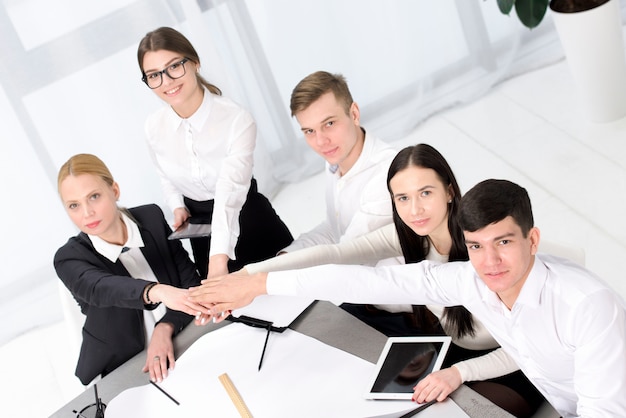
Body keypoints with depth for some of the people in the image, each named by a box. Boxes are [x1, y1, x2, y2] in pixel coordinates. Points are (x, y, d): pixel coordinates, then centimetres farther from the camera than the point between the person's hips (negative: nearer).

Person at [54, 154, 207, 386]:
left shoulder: (152, 218, -2)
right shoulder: (69, 259, -10)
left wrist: (165, 329, -20)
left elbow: (191, 281, -2)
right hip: (121, 372, -1)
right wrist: (158, 291, -50)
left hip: (179, 348, 2)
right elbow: (101, 289, -31)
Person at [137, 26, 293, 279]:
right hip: (202, 233, 4)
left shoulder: (237, 121, -27)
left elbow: (230, 190, -38)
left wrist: (219, 258, -48)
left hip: (248, 222, -4)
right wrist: (178, 207, -8)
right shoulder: (154, 128, -9)